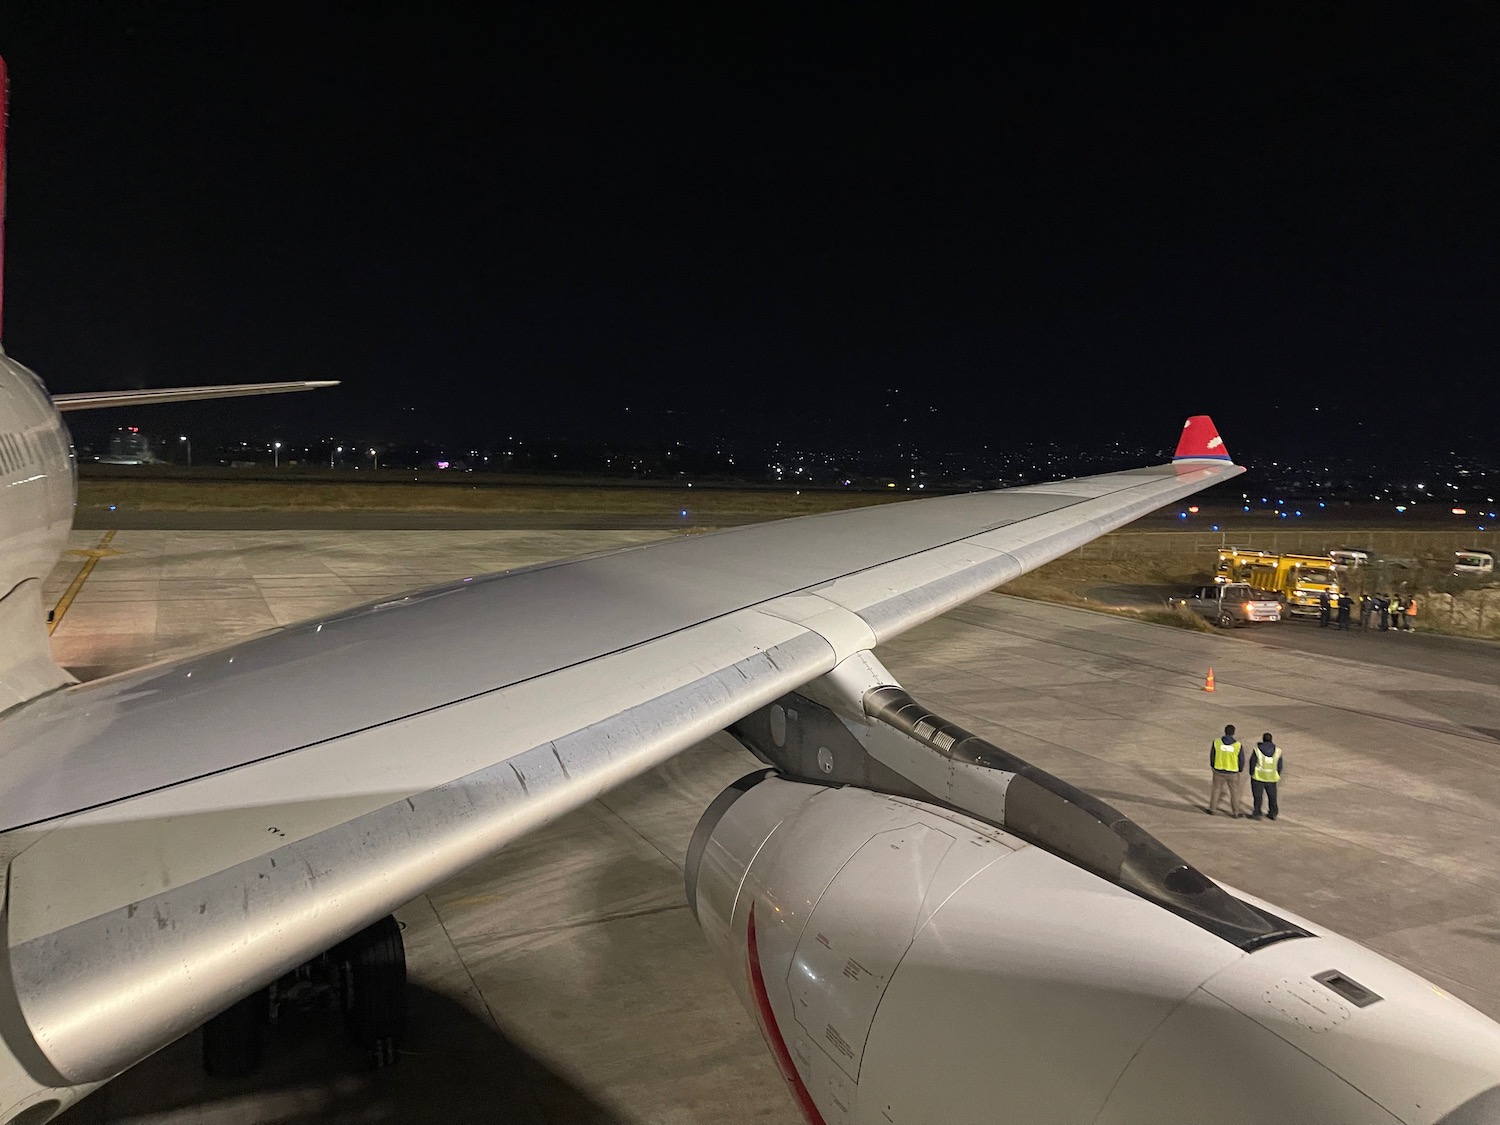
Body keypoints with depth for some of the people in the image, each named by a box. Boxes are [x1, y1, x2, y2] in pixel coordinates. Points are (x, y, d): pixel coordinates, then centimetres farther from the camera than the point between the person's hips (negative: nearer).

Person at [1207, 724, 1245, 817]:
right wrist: (1240, 770, 14)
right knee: (1234, 792, 13)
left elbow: (1212, 756, -1)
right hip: (1233, 772, -1)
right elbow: (1241, 759, -5)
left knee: (1216, 789, 16)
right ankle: (1235, 812, 20)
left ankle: (1211, 809, 21)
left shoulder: (1216, 742, -11)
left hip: (1219, 771, 1)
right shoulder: (1237, 745, -14)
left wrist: (1212, 766, 16)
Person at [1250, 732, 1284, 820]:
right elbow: (1280, 765, 3)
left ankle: (1257, 813, 5)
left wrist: (1252, 773, 7)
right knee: (1272, 796, 18)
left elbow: (1252, 762, -7)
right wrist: (1277, 775, 17)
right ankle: (1273, 813, 28)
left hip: (1258, 777, -3)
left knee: (1258, 796, 6)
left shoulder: (1257, 749, -12)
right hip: (1272, 778, 3)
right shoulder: (1277, 751, -4)